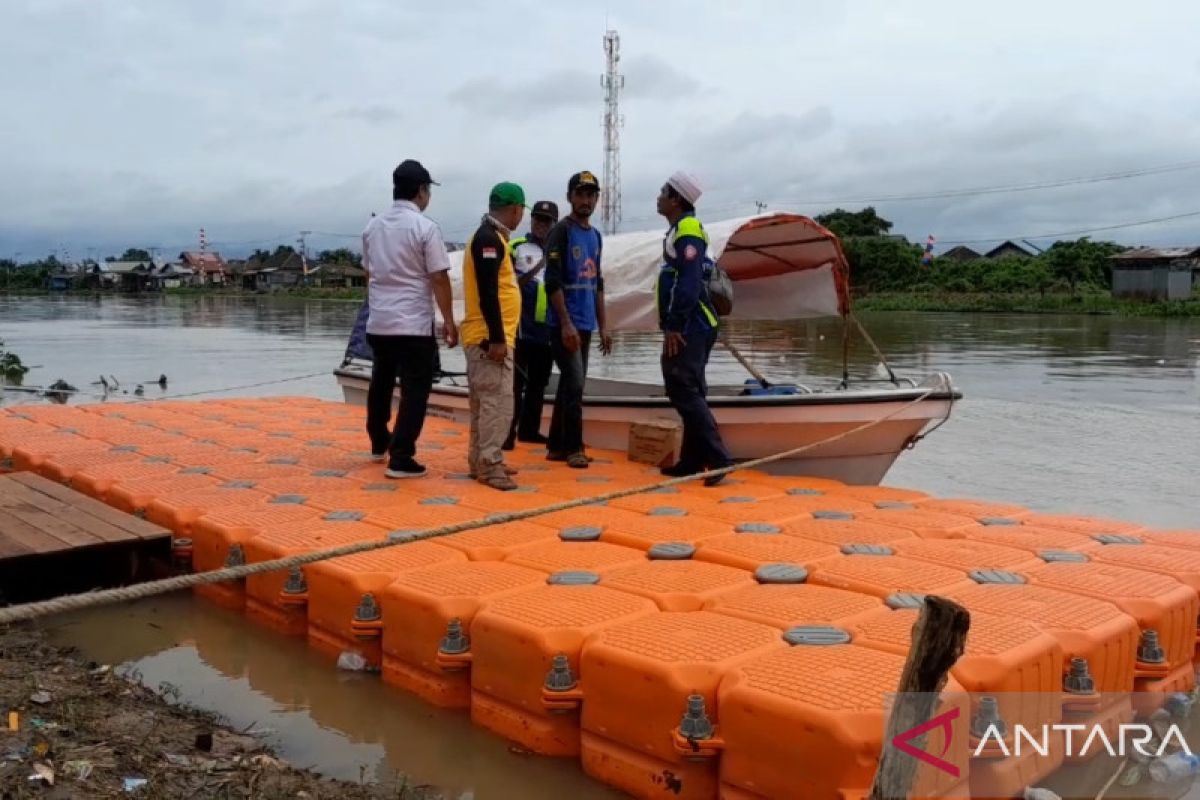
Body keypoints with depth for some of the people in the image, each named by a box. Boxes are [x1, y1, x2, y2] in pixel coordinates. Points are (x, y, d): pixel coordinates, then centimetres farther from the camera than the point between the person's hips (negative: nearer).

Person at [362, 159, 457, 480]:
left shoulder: (372, 226, 9)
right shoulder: (425, 227, -11)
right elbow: (439, 278, -13)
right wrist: (449, 321, -6)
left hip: (378, 322, 7)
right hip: (414, 324, -7)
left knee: (381, 384, 22)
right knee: (414, 391, -1)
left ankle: (379, 444, 37)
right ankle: (401, 458, -3)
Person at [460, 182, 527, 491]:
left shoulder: (492, 237, 17)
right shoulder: (488, 239, -14)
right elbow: (487, 293, -21)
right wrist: (497, 338, -22)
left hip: (490, 336, 10)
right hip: (489, 338, -10)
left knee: (486, 403, 14)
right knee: (497, 403, -9)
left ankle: (481, 461, 20)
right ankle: (489, 465, -5)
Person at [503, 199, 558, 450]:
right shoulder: (516, 248, 0)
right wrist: (535, 270, -19)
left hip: (548, 330, 5)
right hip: (522, 329, -5)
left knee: (538, 384, 12)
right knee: (516, 383, -4)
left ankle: (529, 429, 21)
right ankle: (509, 432, -1)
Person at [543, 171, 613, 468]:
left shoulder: (595, 235, 16)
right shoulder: (560, 232, -8)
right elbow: (553, 281, -15)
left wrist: (602, 327, 17)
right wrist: (566, 323, -20)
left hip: (586, 324, 8)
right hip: (565, 324, -8)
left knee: (570, 385, 11)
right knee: (574, 385, -9)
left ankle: (557, 446, 18)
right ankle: (573, 448, 0)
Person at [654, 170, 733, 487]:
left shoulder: (687, 230, -11)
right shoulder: (681, 230, 20)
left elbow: (689, 283, -21)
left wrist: (673, 326, -23)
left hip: (688, 328, -10)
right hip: (689, 326, 10)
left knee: (685, 392, -13)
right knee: (688, 392, 11)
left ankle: (718, 458, -15)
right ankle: (692, 461, 16)